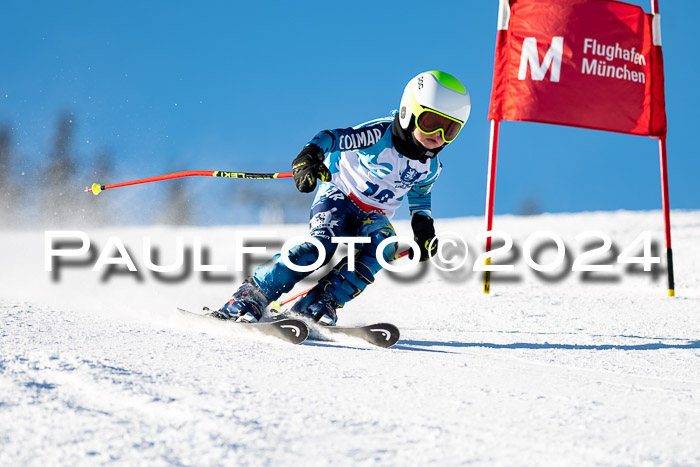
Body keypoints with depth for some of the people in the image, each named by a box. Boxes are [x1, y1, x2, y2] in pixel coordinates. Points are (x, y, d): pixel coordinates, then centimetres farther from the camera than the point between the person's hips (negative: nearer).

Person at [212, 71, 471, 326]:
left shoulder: (430, 167, -1)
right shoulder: (380, 134, -21)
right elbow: (333, 138, -29)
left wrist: (423, 227, 9)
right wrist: (309, 157, -48)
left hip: (373, 216, 5)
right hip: (339, 197, -5)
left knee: (383, 245, -30)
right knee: (322, 245, -32)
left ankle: (322, 302, -30)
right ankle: (252, 296, -27)